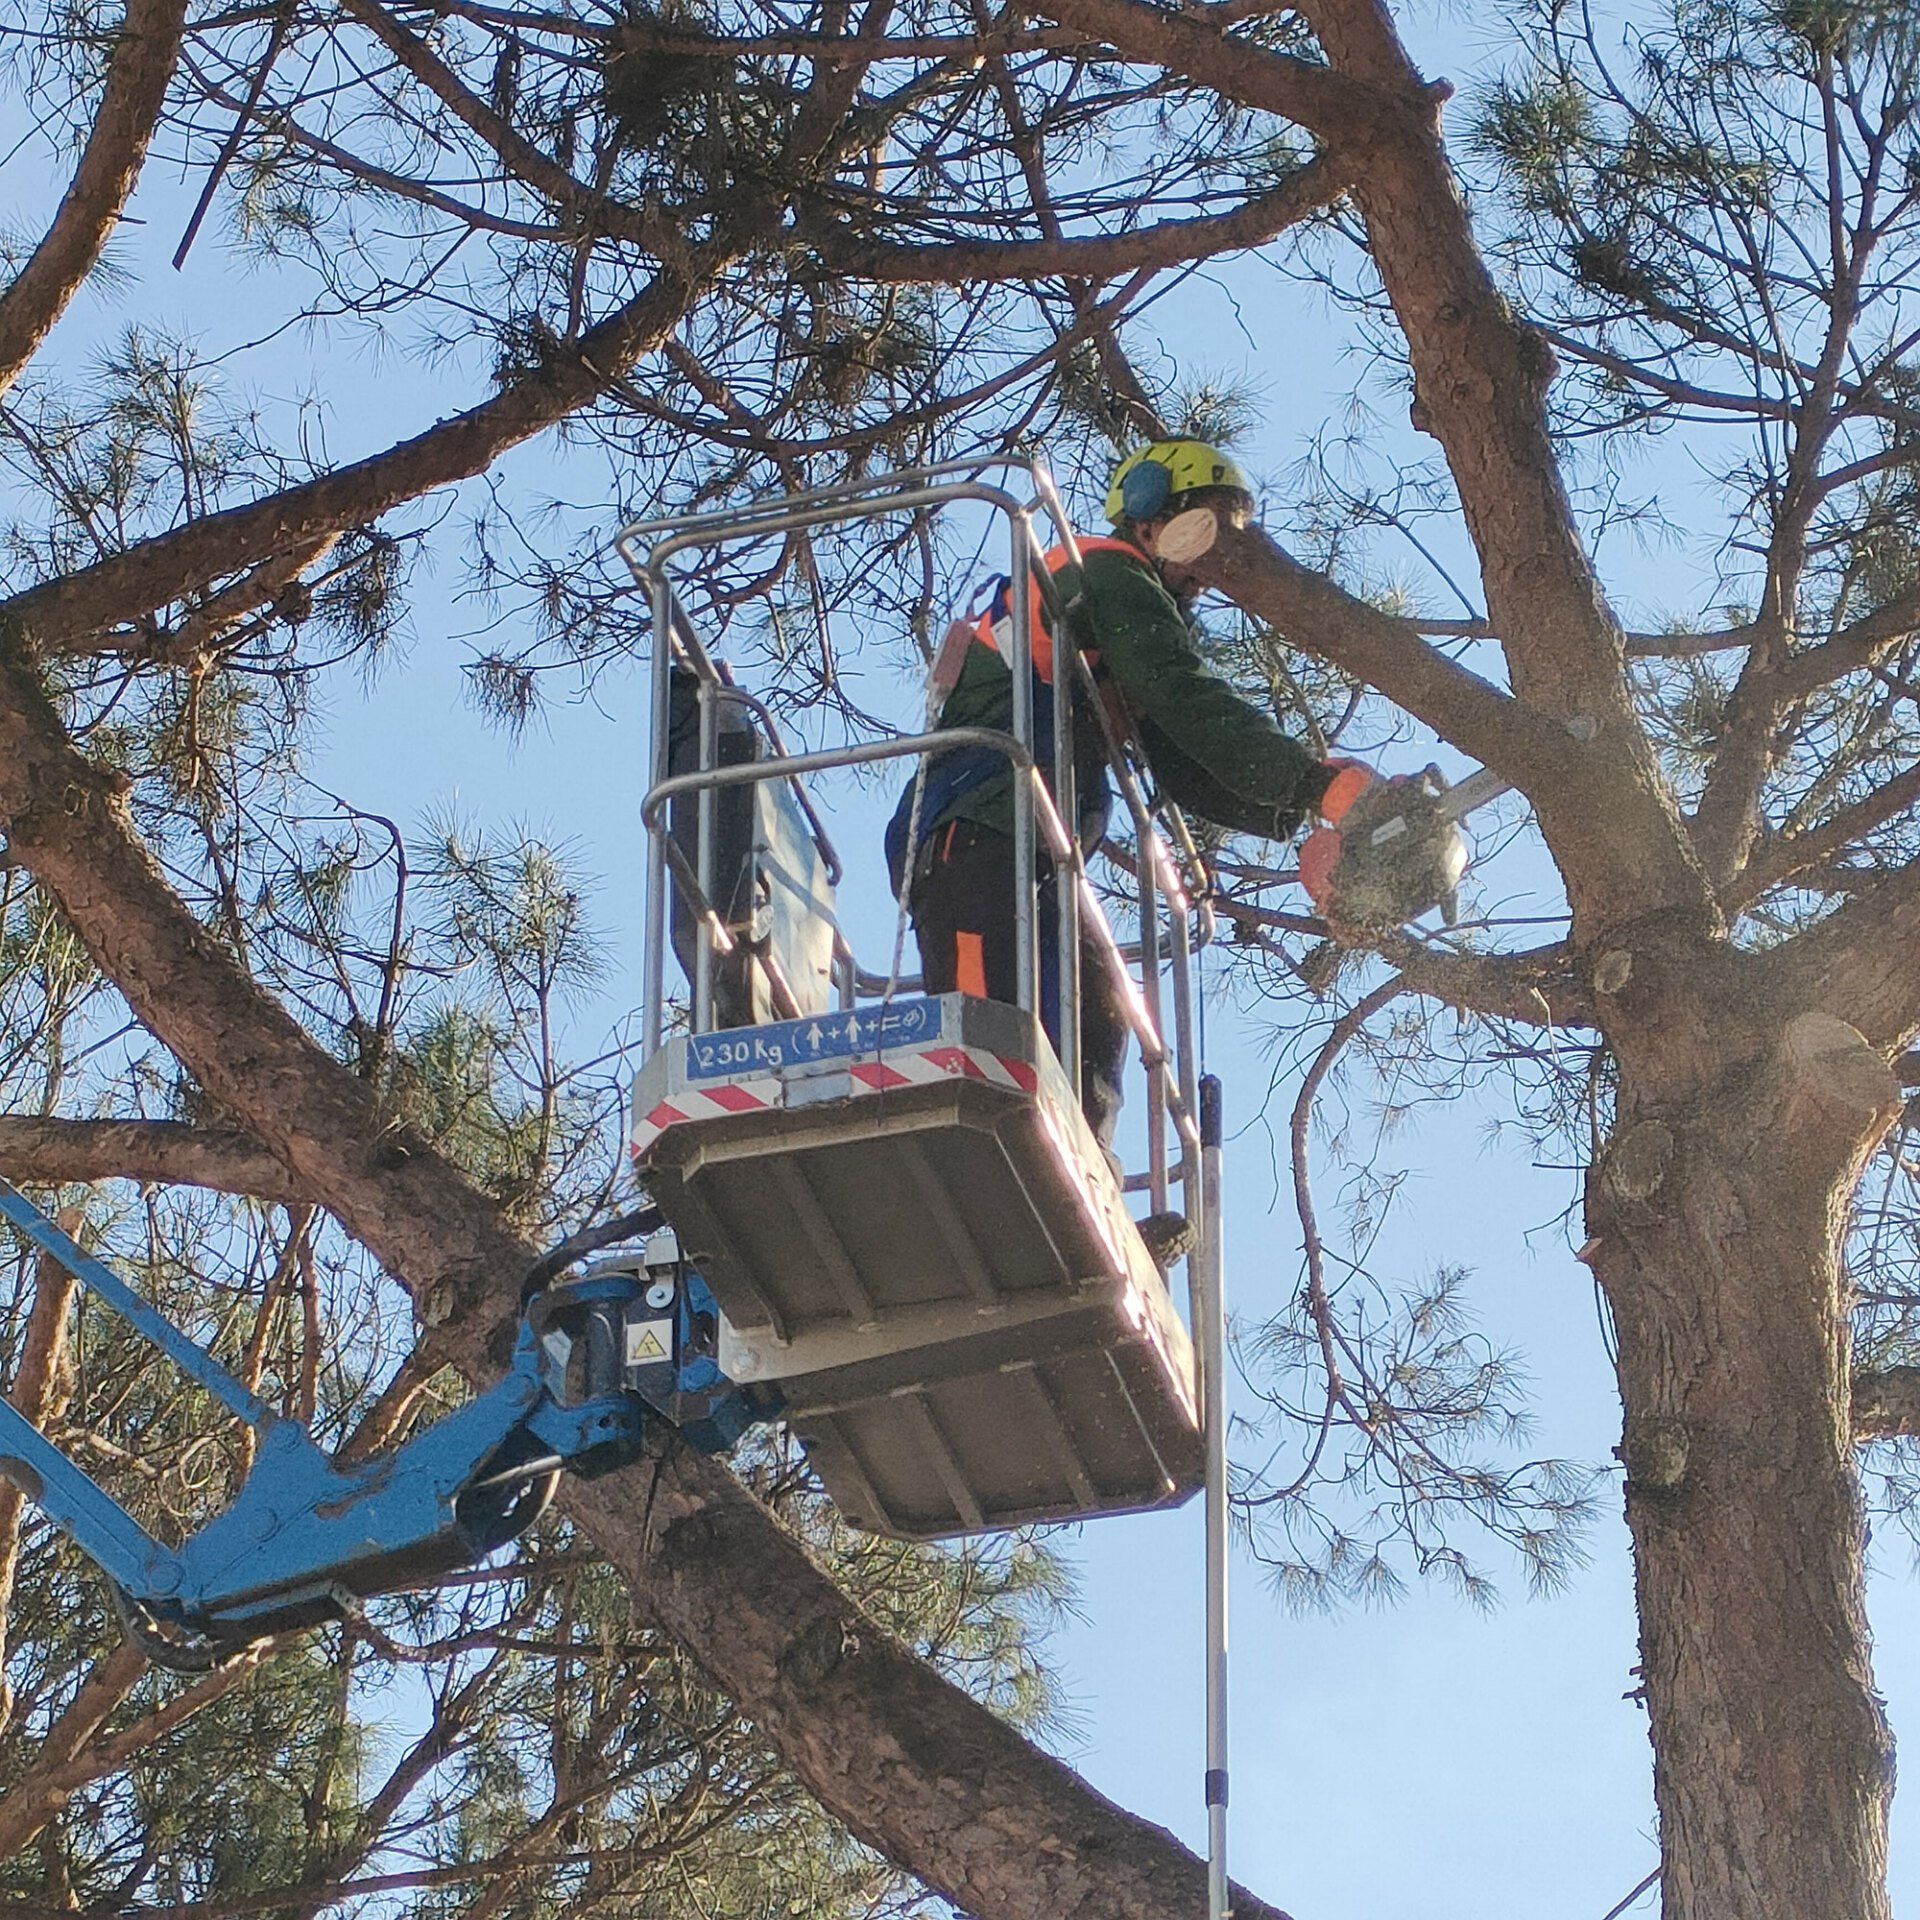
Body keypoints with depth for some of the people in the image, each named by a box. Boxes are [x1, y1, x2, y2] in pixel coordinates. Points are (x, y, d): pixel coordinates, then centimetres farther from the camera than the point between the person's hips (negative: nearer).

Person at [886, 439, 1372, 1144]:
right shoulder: (1109, 573, -1)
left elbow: (1185, 769, 19)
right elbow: (1191, 705, -16)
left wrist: (1298, 816, 3)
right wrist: (1320, 783, -22)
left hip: (1032, 862, 11)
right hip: (975, 840, -11)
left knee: (1093, 1031, -1)